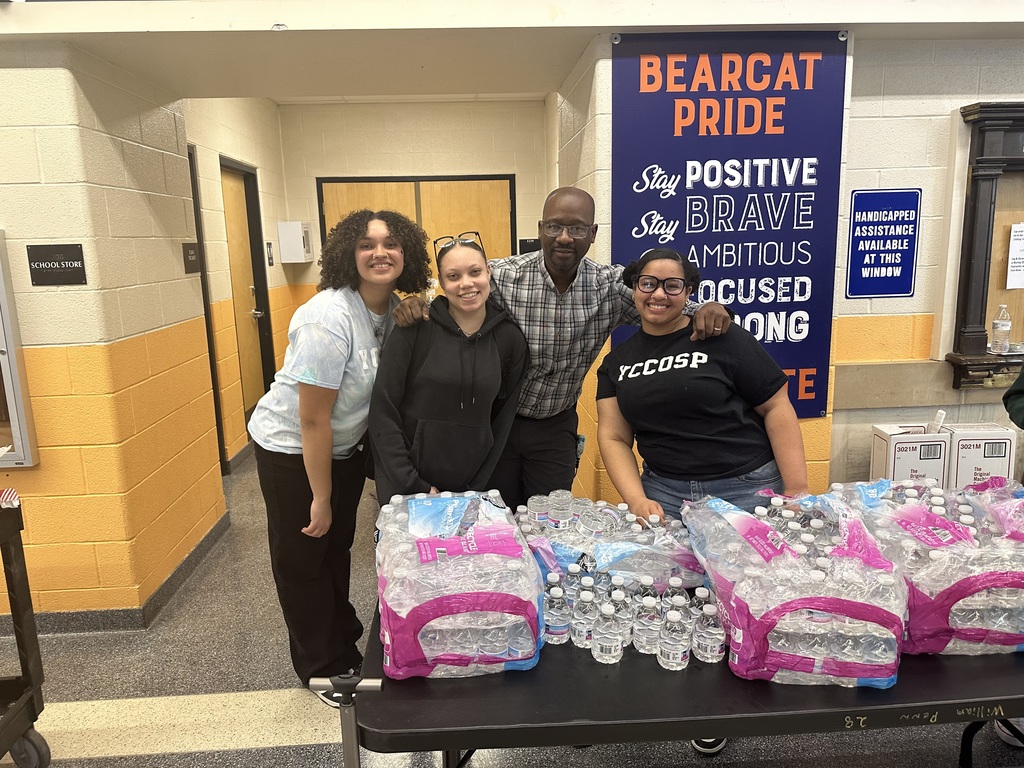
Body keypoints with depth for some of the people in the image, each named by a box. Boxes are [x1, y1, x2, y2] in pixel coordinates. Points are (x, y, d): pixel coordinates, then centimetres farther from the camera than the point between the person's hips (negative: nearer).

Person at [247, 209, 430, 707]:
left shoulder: (393, 308, -6)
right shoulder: (329, 319, -29)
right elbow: (312, 420, -25)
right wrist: (321, 498, -18)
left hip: (344, 445, 7)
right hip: (291, 448, -7)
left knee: (337, 547, 22)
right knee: (303, 557, 10)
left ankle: (344, 642, 43)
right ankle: (323, 668, 30)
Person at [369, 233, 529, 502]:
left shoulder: (510, 338, -2)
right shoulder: (415, 328, -11)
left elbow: (501, 421, 3)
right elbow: (383, 411, -11)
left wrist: (476, 487, -2)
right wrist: (412, 485, -14)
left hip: (470, 488, 3)